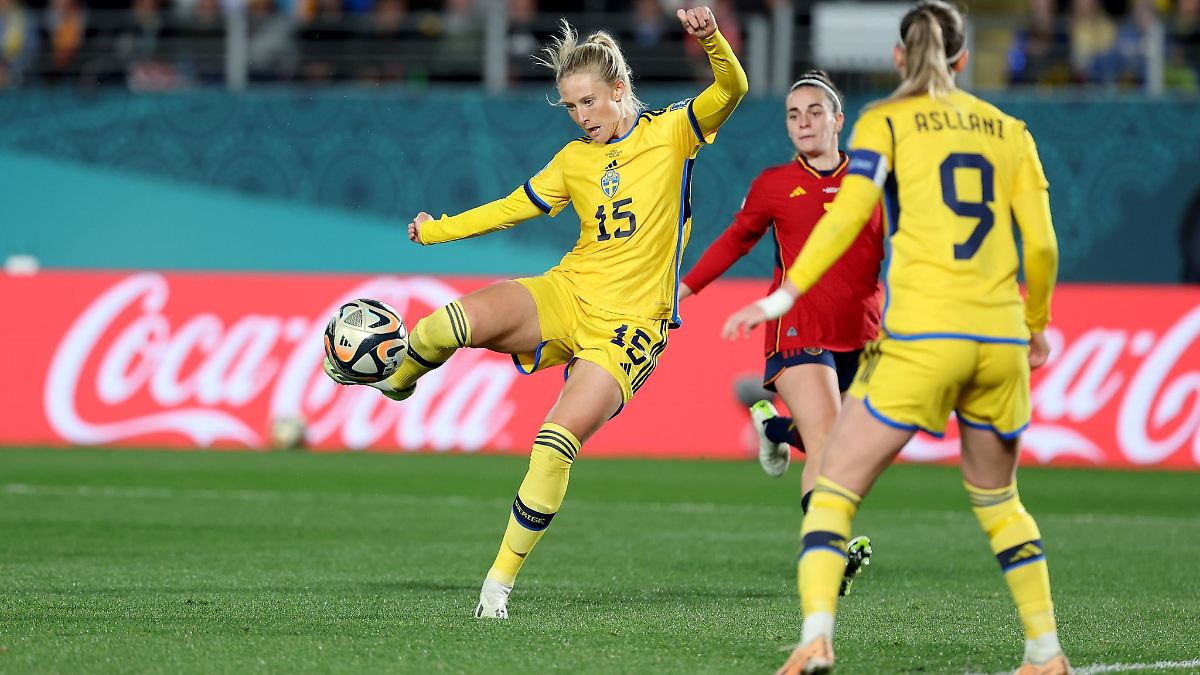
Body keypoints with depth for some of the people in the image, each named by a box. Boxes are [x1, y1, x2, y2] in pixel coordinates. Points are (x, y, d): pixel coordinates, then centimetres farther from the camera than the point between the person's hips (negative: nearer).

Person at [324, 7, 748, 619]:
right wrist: (437, 230, 20)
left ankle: (500, 582, -6)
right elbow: (514, 207, 23)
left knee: (556, 444, -20)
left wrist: (711, 40, -33)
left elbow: (731, 90, -14)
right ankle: (396, 380, 4)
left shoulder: (670, 133, 0)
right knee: (458, 321, -29)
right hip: (566, 294, 4)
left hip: (627, 326, -4)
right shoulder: (574, 160, 13)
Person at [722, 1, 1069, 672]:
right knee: (998, 500, 22)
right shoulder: (1008, 129, 14)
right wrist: (1036, 326, 23)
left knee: (836, 489, 0)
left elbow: (847, 215, -8)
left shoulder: (885, 121, 4)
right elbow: (1042, 244, 9)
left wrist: (784, 296, -7)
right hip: (1000, 337, 4)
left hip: (920, 337, -4)